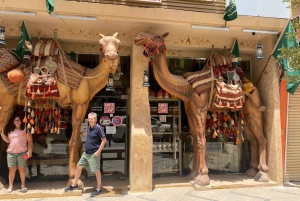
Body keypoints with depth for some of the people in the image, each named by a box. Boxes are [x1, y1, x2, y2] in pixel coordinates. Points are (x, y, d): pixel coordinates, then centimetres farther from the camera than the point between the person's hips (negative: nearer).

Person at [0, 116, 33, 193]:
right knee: (12, 169, 4)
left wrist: (29, 151, -10)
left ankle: (23, 185, 8)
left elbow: (30, 141, -1)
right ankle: (10, 186, 10)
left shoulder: (25, 130, 2)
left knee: (22, 169, -1)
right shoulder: (11, 131, 16)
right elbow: (8, 140, 15)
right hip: (11, 153, 3)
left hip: (22, 153, -3)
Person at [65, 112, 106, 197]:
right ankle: (74, 184, 32)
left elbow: (104, 140, -16)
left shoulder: (99, 128, -17)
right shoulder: (89, 127, 7)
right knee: (78, 167, 14)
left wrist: (99, 151, -20)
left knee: (96, 171, 1)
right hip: (86, 153, 8)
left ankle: (98, 189, 15)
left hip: (94, 154, -8)